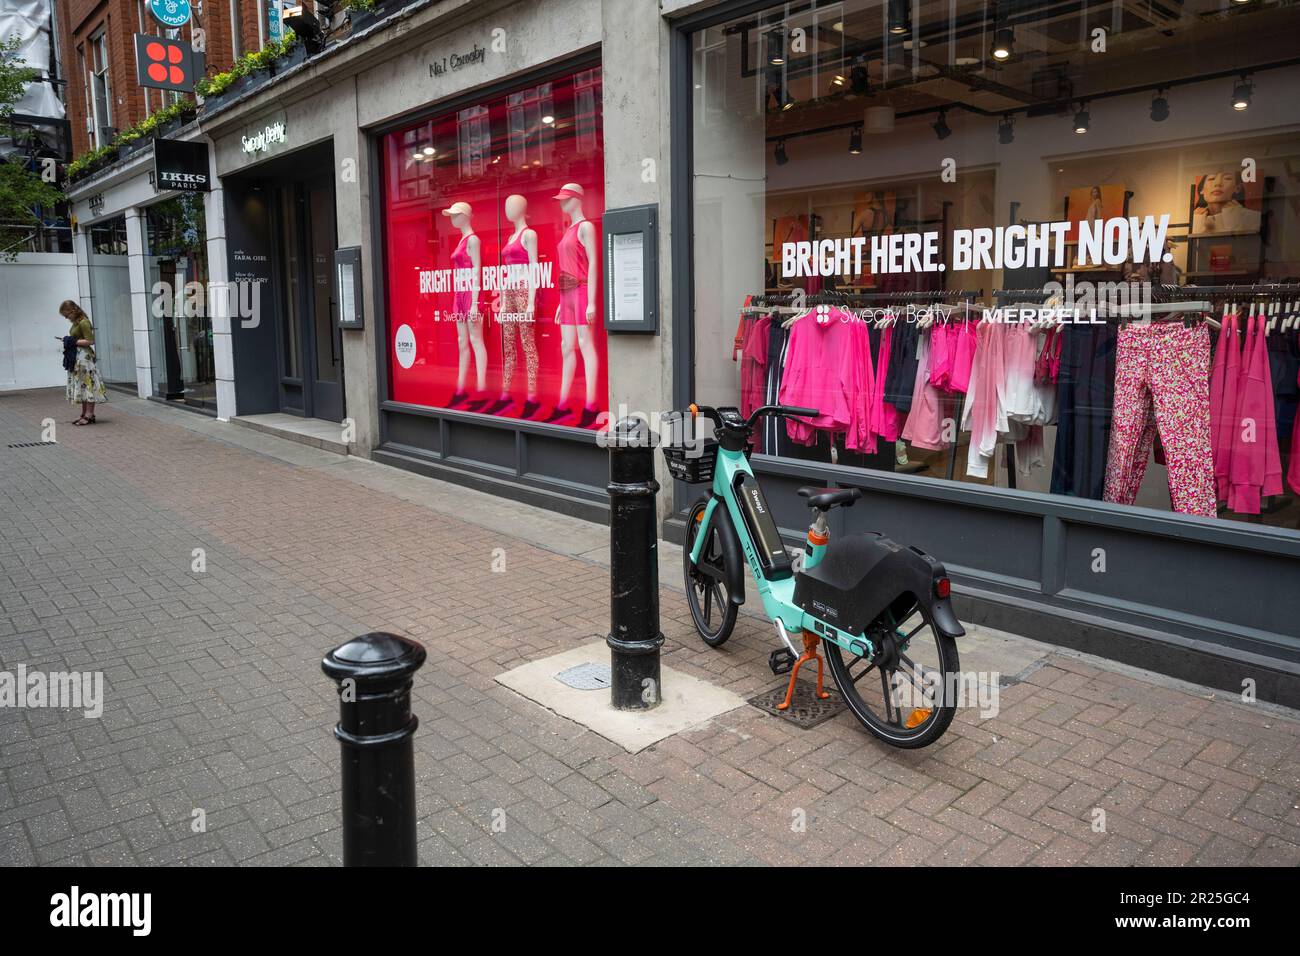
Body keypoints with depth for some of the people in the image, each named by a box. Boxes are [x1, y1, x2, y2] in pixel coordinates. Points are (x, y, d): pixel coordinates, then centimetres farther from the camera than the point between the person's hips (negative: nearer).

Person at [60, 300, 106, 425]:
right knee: (81, 386, 12)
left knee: (87, 385, -6)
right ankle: (85, 414, 17)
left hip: (84, 357, -10)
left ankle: (89, 415, -3)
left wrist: (74, 341, -16)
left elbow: (90, 341, -21)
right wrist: (69, 341, 7)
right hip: (76, 357, 10)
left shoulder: (83, 322, -15)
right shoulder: (75, 322, 13)